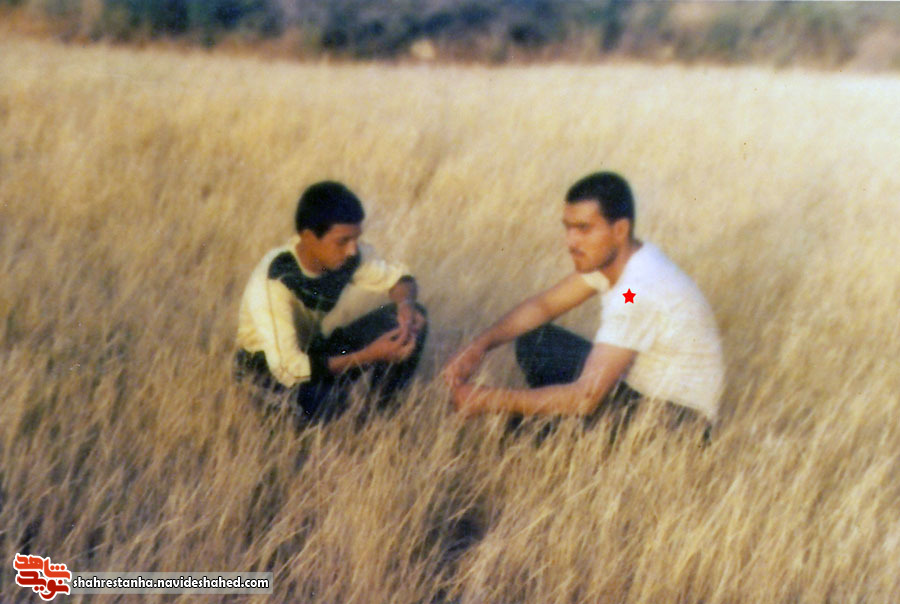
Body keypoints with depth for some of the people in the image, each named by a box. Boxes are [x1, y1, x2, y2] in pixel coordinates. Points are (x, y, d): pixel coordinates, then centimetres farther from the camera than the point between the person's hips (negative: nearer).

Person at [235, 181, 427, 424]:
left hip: (313, 351, 6)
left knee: (412, 319, -13)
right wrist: (370, 355, -37)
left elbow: (398, 278, 2)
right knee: (319, 402, -41)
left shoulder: (347, 255, -15)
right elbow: (287, 369, -37)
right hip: (265, 366, -6)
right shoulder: (272, 283, -33)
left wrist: (406, 304, -24)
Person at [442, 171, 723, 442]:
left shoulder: (637, 293, -31)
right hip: (640, 387, 9)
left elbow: (586, 397, -32)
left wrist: (490, 400, -28)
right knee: (534, 342, 3)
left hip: (678, 419, -9)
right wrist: (479, 345, -12)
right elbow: (543, 305, 6)